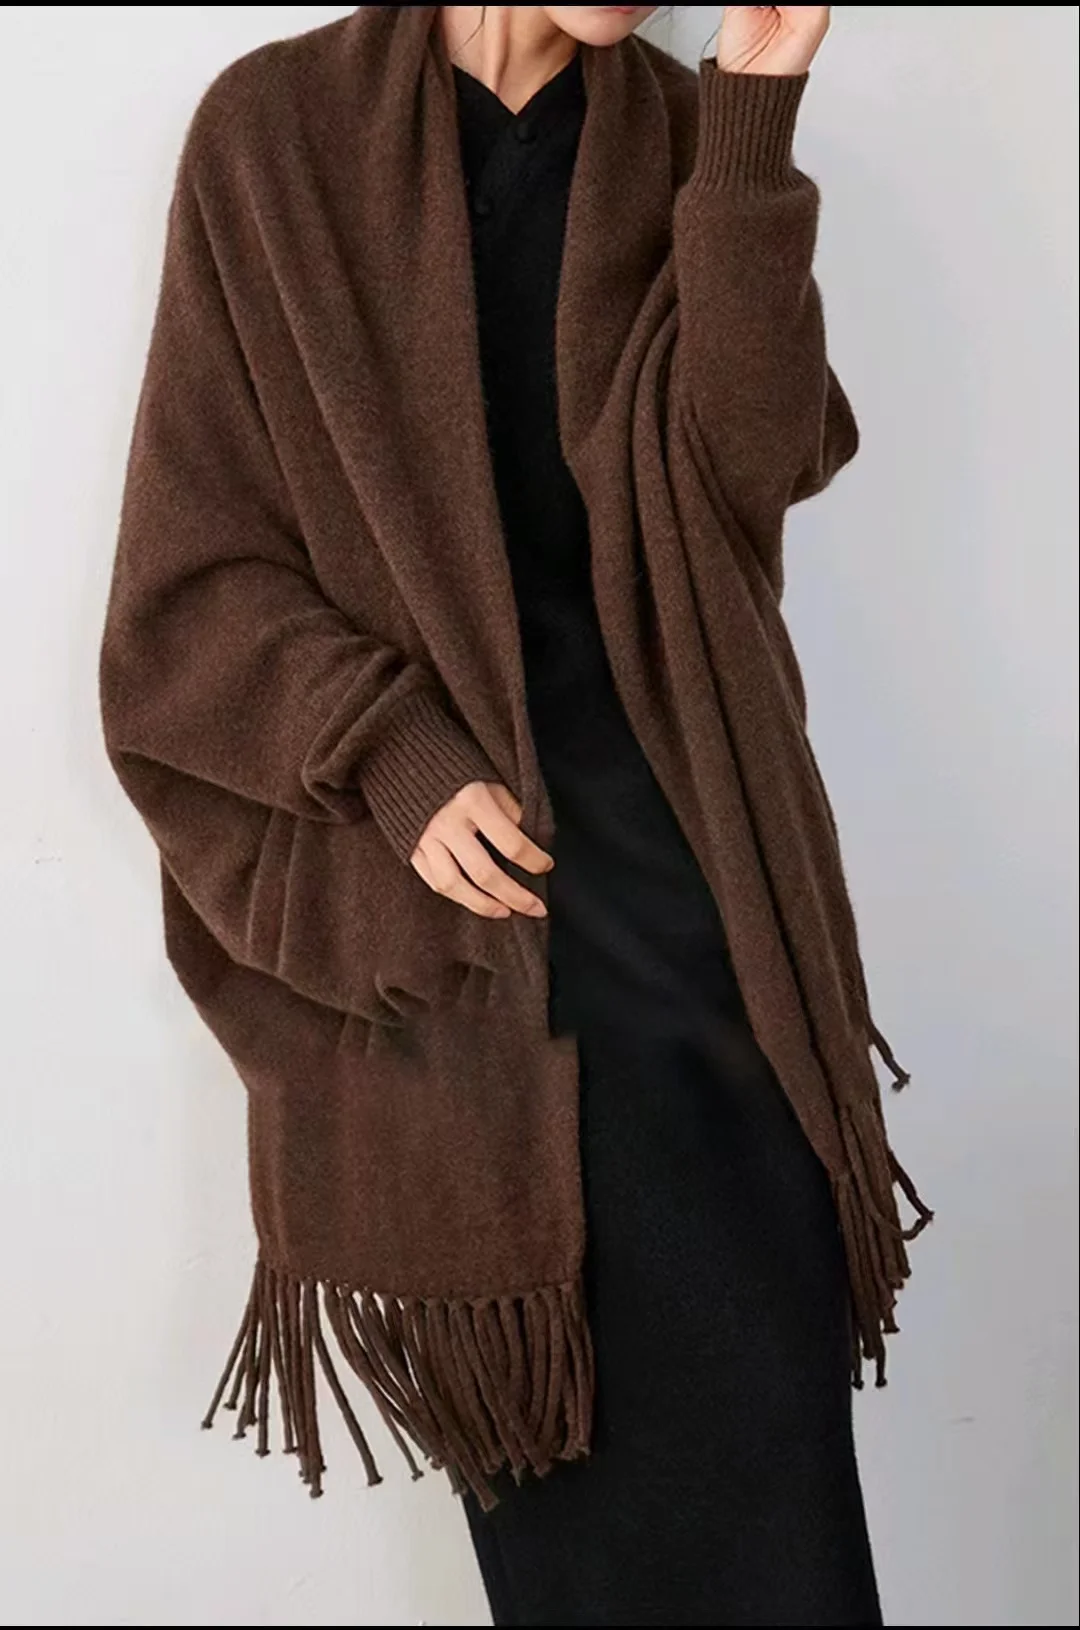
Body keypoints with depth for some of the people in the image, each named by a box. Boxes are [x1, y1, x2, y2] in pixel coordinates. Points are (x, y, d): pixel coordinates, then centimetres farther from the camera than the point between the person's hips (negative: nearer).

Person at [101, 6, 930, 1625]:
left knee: (749, 1380, -1)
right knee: (528, 1387, 7)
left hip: (676, 837, 2)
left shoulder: (681, 135, 8)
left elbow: (753, 458, -7)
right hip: (435, 859, -1)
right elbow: (197, 556, -2)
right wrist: (393, 757, -14)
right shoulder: (280, 131, 0)